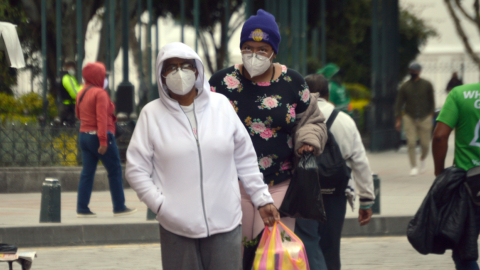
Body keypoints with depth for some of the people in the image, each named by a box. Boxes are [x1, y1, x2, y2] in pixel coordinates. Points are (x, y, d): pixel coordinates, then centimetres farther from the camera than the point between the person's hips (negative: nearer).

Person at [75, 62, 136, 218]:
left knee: (87, 172, 7)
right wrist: (103, 140, -23)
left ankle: (82, 208, 2)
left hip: (84, 136, 8)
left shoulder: (81, 94, 11)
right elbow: (102, 118, -20)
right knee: (115, 171, 2)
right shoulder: (100, 93, -14)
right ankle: (119, 207, 5)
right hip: (99, 135, -8)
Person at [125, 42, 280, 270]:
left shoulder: (221, 105, 7)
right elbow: (136, 170, 1)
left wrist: (262, 199, 10)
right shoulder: (152, 114, 1)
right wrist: (161, 206, -8)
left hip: (225, 223, 1)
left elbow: (245, 159, 12)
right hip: (177, 227, -1)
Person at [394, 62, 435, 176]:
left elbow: (431, 102, 8)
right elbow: (399, 103, 5)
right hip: (409, 118, 0)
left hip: (425, 118, 0)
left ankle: (423, 159, 32)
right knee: (411, 143, -10)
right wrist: (398, 120, 0)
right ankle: (414, 167, -3)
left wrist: (431, 116, 0)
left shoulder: (427, 85, 3)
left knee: (425, 144, 1)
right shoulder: (405, 87, 3)